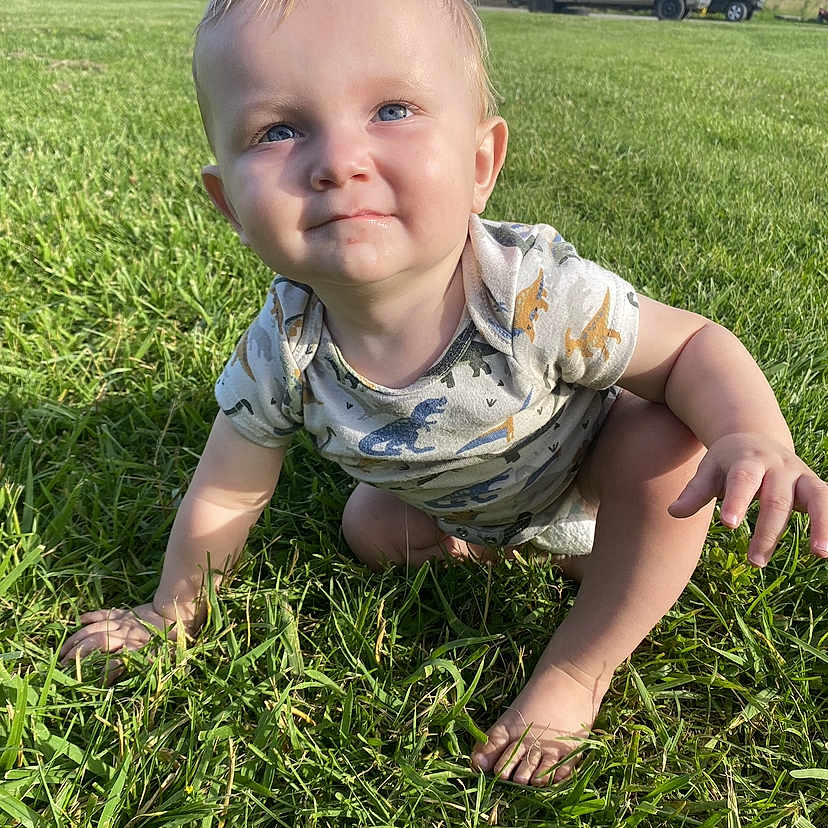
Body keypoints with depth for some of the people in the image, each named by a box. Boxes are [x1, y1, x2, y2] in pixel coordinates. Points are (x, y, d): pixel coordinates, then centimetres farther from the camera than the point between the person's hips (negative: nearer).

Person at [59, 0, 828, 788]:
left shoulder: (542, 298, -39)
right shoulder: (281, 356, -29)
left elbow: (694, 345, -25)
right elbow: (223, 497, -13)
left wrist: (757, 441, -47)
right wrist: (172, 613, 1)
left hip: (584, 476, -3)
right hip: (455, 498, 4)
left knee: (669, 440, -29)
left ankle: (580, 667, -11)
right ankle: (510, 541, 22)